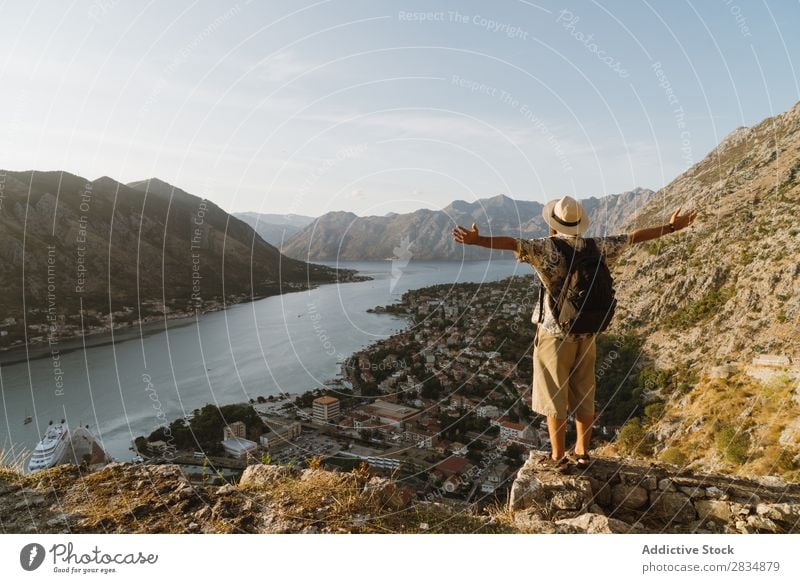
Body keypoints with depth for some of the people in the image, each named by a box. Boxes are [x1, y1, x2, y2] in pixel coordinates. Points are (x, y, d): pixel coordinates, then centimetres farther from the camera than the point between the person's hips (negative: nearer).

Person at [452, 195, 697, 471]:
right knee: (584, 396, 15)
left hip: (554, 334, -5)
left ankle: (558, 457, 13)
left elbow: (513, 243, -31)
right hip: (586, 334, 5)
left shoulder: (548, 247, -15)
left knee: (554, 396, 6)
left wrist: (477, 240, -44)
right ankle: (582, 452, 26)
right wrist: (672, 227, 24)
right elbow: (634, 237, 11)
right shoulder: (596, 247, 0)